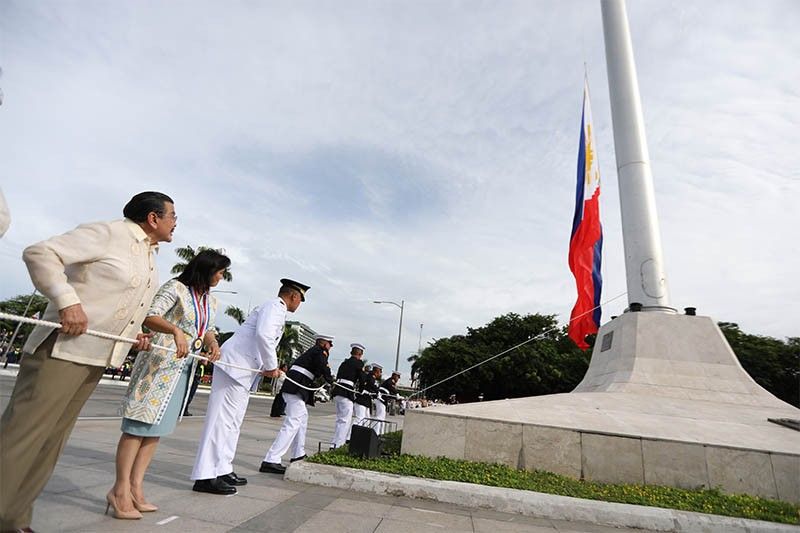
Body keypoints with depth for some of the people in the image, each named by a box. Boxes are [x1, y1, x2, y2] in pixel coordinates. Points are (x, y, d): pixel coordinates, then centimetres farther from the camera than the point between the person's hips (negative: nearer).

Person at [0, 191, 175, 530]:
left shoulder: (150, 257, 16)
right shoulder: (108, 233, -9)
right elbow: (39, 252, -13)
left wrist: (135, 333, 10)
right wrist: (67, 300, -24)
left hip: (97, 358, 8)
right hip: (63, 347, -8)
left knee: (52, 439, 13)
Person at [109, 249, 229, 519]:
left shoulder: (211, 301, 14)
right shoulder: (176, 287, -8)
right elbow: (150, 316, -18)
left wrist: (213, 344, -2)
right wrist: (175, 330, -35)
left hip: (185, 369, 8)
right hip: (159, 363, -7)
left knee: (156, 427, 10)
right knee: (140, 423, -3)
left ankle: (135, 487, 17)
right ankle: (121, 488, 5)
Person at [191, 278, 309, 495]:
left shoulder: (274, 309, 21)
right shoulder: (275, 306, -10)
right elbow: (263, 335, -26)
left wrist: (270, 367, 18)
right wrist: (271, 366, -16)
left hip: (242, 370, 11)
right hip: (235, 365, -11)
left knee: (232, 422, 15)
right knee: (222, 419, -8)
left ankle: (223, 470, 23)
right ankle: (206, 477, -4)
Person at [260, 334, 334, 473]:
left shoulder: (312, 351, 22)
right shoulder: (319, 351, -5)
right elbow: (324, 370, -17)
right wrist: (330, 379, 1)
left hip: (293, 387, 11)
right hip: (296, 388, -11)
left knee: (302, 418, 22)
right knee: (293, 423, -13)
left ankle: (298, 455, 31)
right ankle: (270, 461, -17)